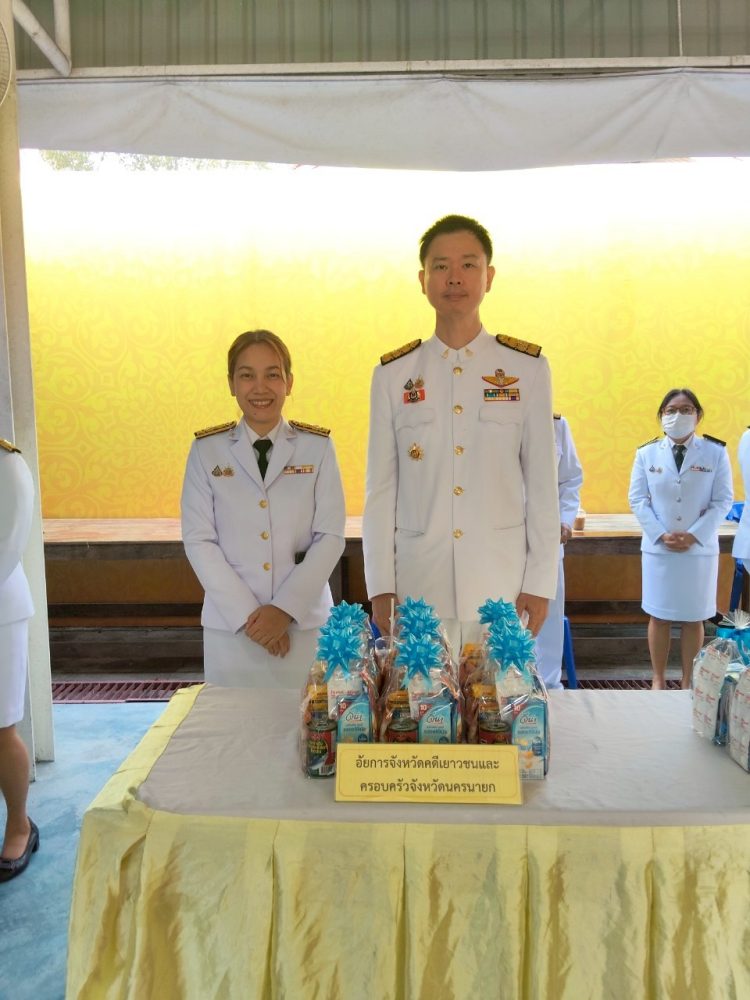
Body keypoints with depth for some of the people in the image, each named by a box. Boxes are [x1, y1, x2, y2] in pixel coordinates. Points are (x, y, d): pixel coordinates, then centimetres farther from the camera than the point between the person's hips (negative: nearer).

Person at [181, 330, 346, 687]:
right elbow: (199, 540, -2)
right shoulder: (207, 450, 2)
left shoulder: (317, 446, 1)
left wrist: (286, 608, -11)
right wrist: (247, 614, -10)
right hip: (229, 625, 1)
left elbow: (331, 536, -3)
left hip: (304, 621, 0)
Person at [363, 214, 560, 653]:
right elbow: (380, 489, 3)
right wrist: (381, 587, 0)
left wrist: (540, 582, -1)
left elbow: (542, 483, 2)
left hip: (503, 587, 0)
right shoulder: (392, 374, 3)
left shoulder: (527, 368, 1)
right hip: (417, 585, 1)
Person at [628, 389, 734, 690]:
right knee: (659, 617, 6)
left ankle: (688, 682, 21)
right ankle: (658, 680, 19)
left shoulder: (715, 452, -1)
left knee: (694, 618, 7)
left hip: (700, 549, 0)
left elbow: (723, 501, -3)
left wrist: (694, 535, -13)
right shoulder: (646, 453, 1)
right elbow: (637, 499, -1)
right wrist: (661, 535, -12)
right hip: (658, 548, 0)